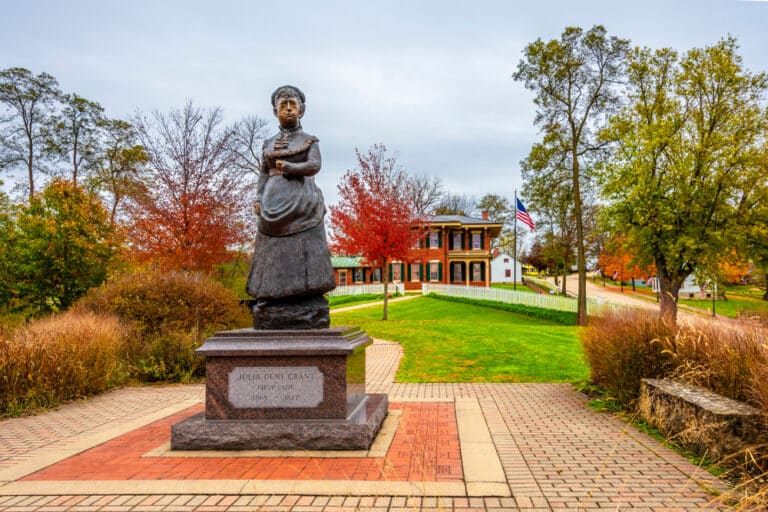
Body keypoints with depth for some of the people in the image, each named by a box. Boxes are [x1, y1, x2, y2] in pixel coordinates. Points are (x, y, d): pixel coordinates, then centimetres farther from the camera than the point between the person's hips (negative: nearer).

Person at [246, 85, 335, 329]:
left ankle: (309, 318, -7)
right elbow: (262, 176, 14)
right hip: (274, 203, 3)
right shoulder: (268, 144, 19)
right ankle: (271, 318, 0)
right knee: (274, 254, -2)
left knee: (303, 253, -9)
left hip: (301, 201, -3)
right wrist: (258, 200, 0)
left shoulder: (310, 140, 10)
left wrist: (287, 167, -7)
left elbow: (314, 166, -7)